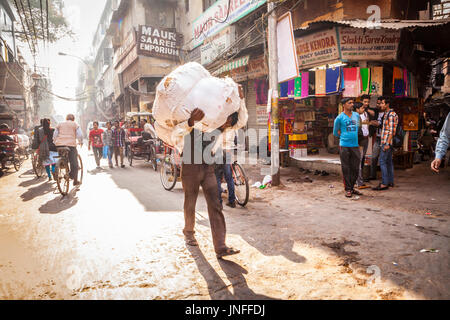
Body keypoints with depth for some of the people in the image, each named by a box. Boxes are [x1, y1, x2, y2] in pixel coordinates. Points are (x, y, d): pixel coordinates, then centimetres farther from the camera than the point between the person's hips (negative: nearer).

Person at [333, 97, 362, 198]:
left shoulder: (356, 115, 11)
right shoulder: (339, 118, -3)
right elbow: (335, 132, 8)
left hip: (355, 145, 4)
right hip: (344, 146, -4)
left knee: (356, 168, 7)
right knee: (346, 169, 1)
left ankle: (352, 187, 21)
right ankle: (348, 189, 9)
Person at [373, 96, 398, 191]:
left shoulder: (391, 114, -12)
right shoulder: (386, 114, 17)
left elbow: (391, 131, -18)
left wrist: (387, 143, -22)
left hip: (387, 142, -10)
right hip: (386, 142, 10)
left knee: (382, 161, -11)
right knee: (389, 161, 13)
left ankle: (384, 184, -10)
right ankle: (390, 182, 20)